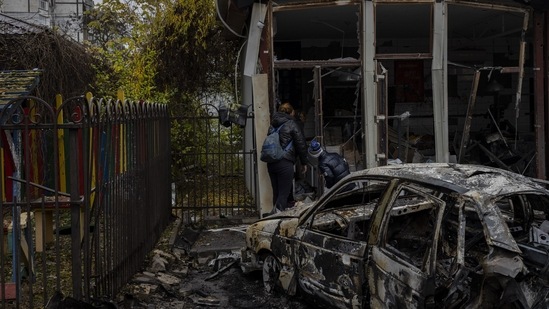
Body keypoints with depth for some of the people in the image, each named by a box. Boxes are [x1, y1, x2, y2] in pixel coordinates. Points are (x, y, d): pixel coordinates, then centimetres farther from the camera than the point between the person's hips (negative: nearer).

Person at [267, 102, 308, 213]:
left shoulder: (273, 125, 17)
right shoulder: (291, 124, -1)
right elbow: (301, 144, -1)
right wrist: (304, 162, 7)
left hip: (271, 162, 7)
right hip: (285, 162, -6)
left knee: (276, 192, 12)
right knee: (284, 193, -6)